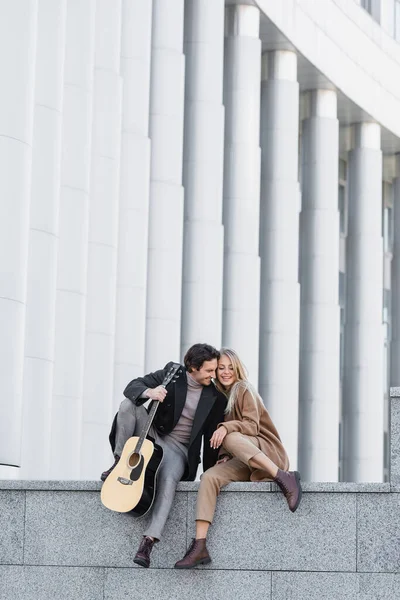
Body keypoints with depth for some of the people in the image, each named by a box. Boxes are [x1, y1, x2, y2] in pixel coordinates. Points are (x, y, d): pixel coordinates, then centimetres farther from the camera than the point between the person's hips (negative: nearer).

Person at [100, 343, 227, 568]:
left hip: (178, 450, -2)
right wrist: (148, 393, -31)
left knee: (169, 479, -35)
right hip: (152, 437, 2)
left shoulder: (215, 398, -5)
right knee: (129, 404, -23)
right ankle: (119, 463, -12)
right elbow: (133, 387, -6)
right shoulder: (172, 374, -4)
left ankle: (149, 541, -41)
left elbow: (211, 439, 1)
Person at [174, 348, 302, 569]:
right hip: (243, 462, 5)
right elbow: (221, 435, 24)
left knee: (232, 438, -35)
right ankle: (199, 546, -35)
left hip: (266, 451, -5)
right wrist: (224, 456, 4)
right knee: (209, 477, -23)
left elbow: (252, 425, -11)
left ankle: (284, 478, -38)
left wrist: (226, 428, -29)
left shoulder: (244, 389, 1)